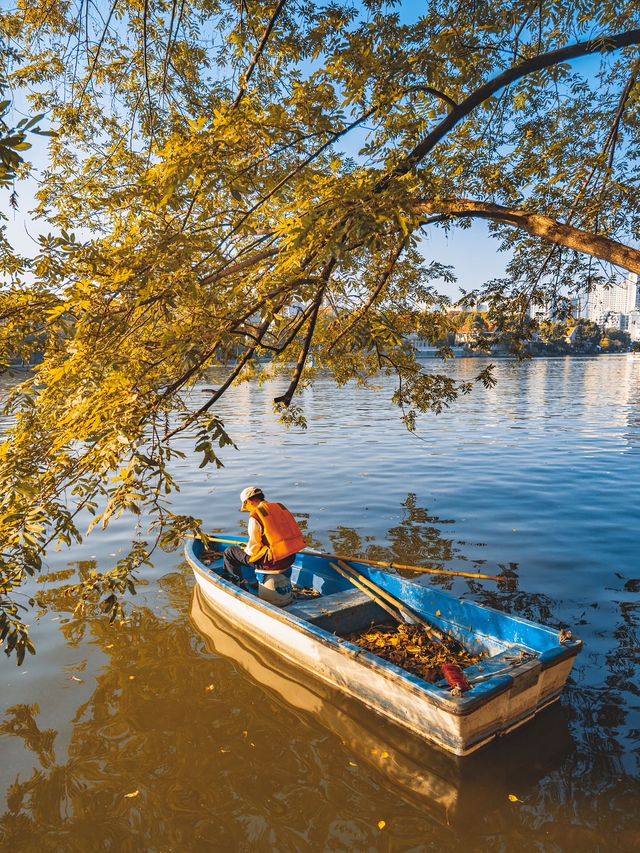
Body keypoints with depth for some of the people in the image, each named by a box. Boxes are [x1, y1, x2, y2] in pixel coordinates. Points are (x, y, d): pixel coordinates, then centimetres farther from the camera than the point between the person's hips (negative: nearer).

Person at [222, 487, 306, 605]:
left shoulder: (255, 516, -12)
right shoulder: (280, 507, 9)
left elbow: (253, 548, -12)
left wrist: (245, 550, 12)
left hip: (272, 561, -7)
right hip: (290, 558, 7)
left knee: (229, 553, 7)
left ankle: (239, 586, 16)